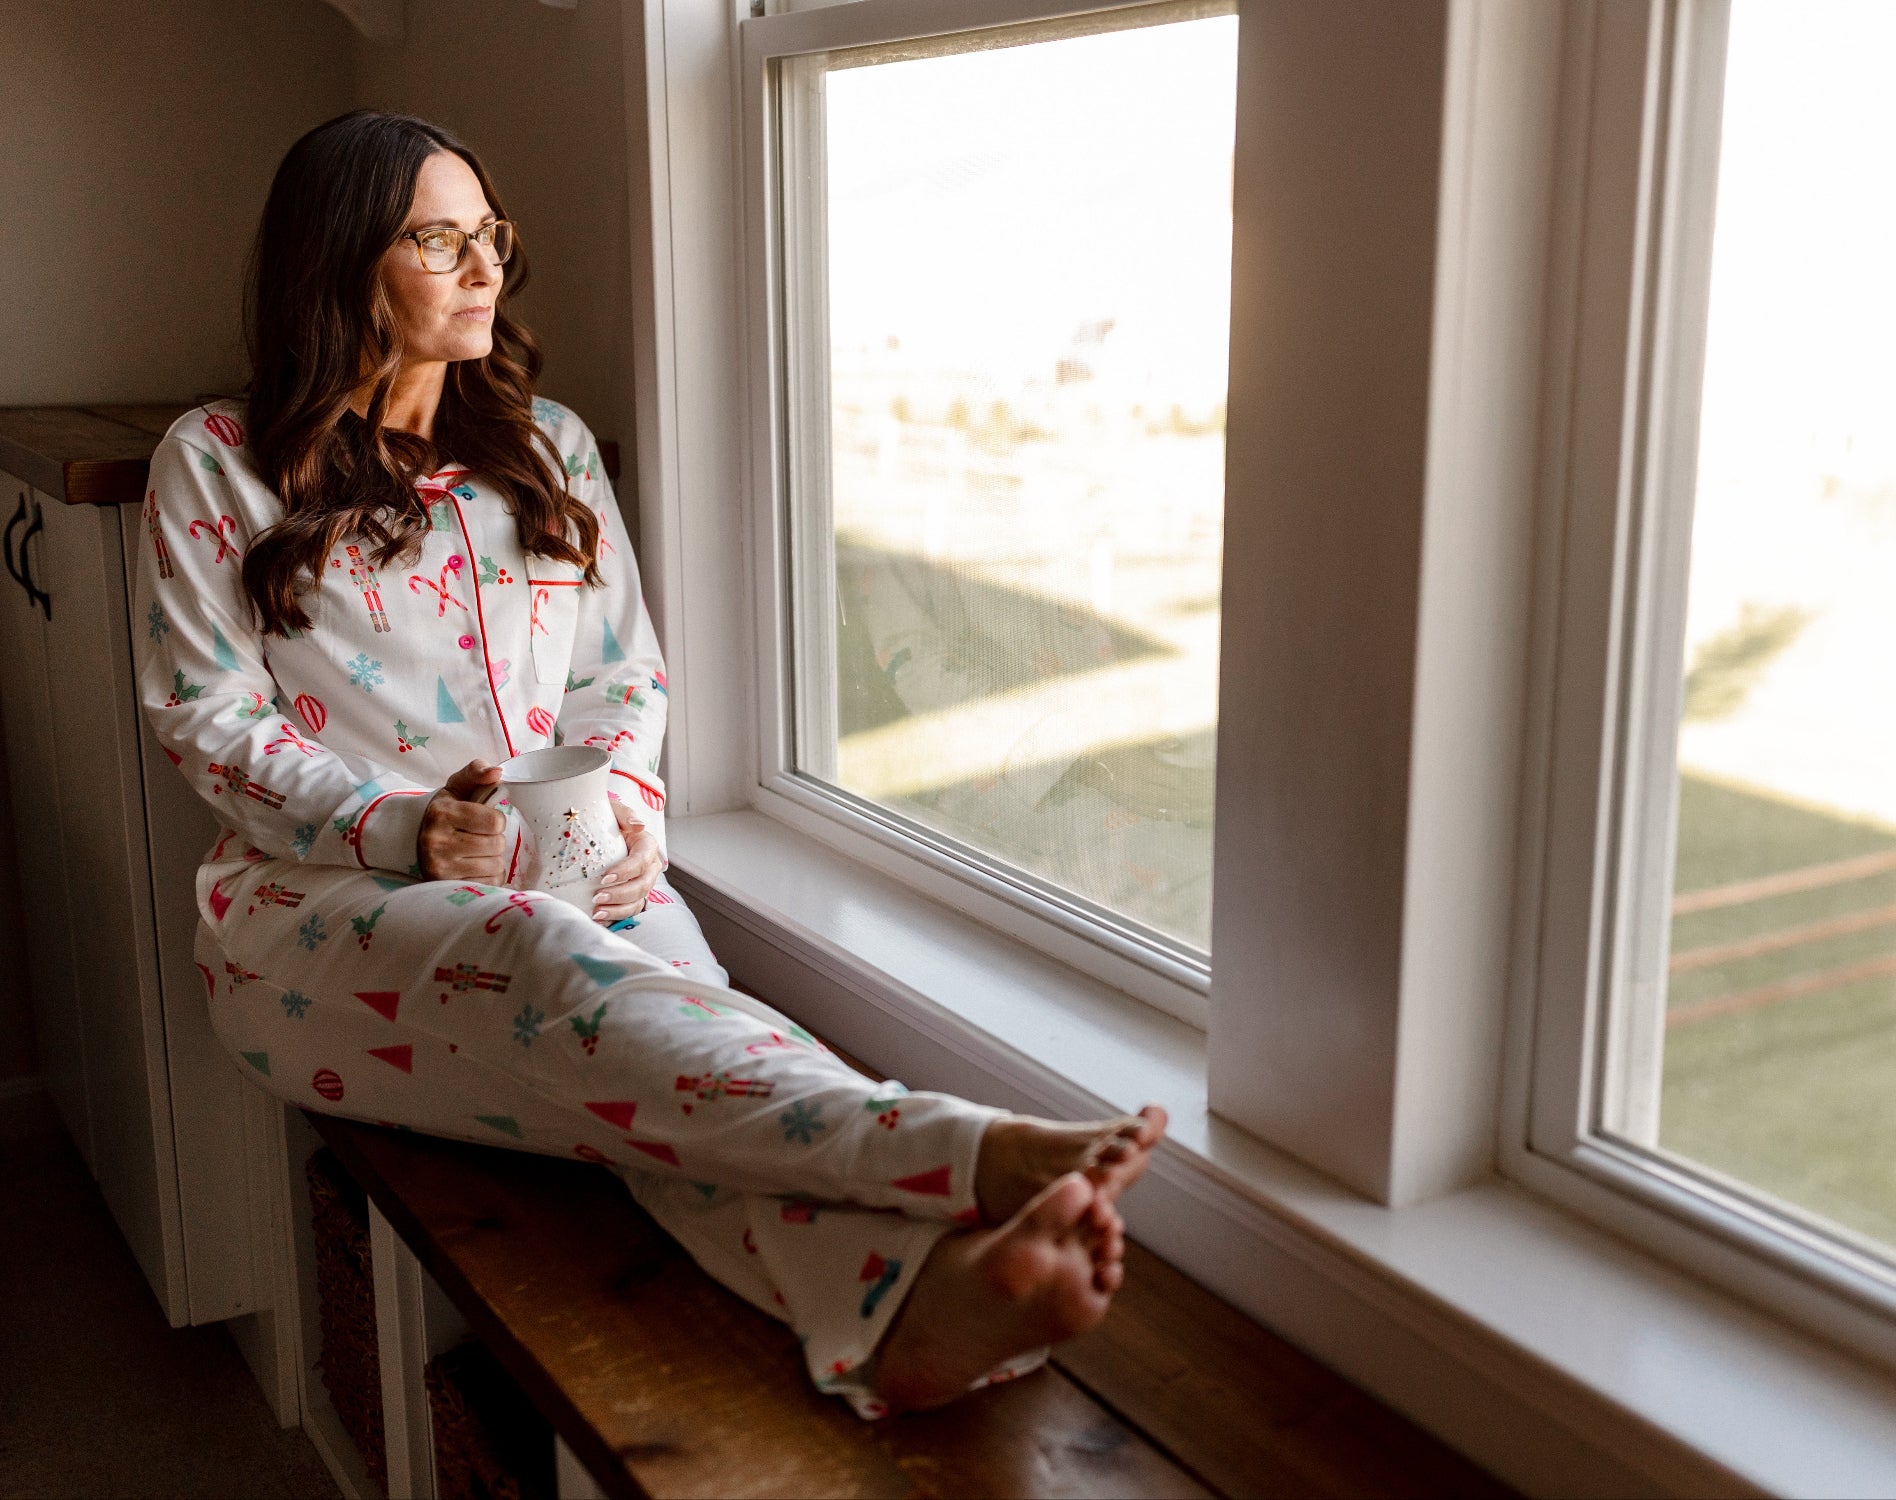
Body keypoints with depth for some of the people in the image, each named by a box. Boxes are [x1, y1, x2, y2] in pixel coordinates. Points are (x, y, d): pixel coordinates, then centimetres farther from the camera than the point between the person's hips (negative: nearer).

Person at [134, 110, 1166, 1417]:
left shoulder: (548, 448, 18)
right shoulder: (217, 465, 7)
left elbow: (625, 674, 16)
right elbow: (210, 718, 1)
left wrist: (626, 812, -6)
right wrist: (402, 829, -15)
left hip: (570, 870, 3)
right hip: (322, 897, -3)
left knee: (658, 1040, -33)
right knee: (547, 962, -38)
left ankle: (900, 1301, -62)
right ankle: (980, 1157, -56)